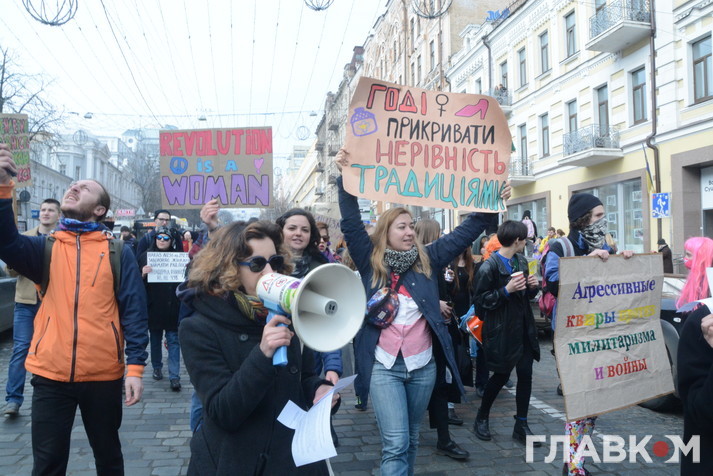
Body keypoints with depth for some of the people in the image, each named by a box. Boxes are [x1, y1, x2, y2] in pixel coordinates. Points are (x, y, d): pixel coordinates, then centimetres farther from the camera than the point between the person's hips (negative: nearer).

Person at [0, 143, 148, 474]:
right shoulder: (46, 247, 5)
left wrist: (136, 366, -11)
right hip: (51, 373, 1)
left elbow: (134, 310, -4)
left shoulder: (118, 252, 0)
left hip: (103, 374, -1)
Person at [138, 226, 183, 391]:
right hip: (153, 306, 1)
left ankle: (174, 376, 0)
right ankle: (157, 368, 33)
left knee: (173, 340, -2)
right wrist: (143, 274, -20)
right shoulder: (145, 256, 2)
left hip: (172, 307, -1)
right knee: (155, 339, 15)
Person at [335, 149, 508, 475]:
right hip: (384, 366, -3)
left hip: (422, 365, 3)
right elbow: (351, 223, -7)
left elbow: (466, 231, 4)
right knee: (395, 444, -5)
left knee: (411, 439, 18)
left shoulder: (427, 260, 5)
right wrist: (346, 178, -15)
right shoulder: (370, 261, 0)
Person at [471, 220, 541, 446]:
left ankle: (521, 425, 19)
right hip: (501, 331, -7)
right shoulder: (489, 266, -15)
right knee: (501, 375, 4)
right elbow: (480, 300, -16)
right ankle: (482, 419, 26)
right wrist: (506, 290, -24)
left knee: (525, 375, 6)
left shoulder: (521, 261, 9)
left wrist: (532, 287, -2)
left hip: (523, 328, 7)